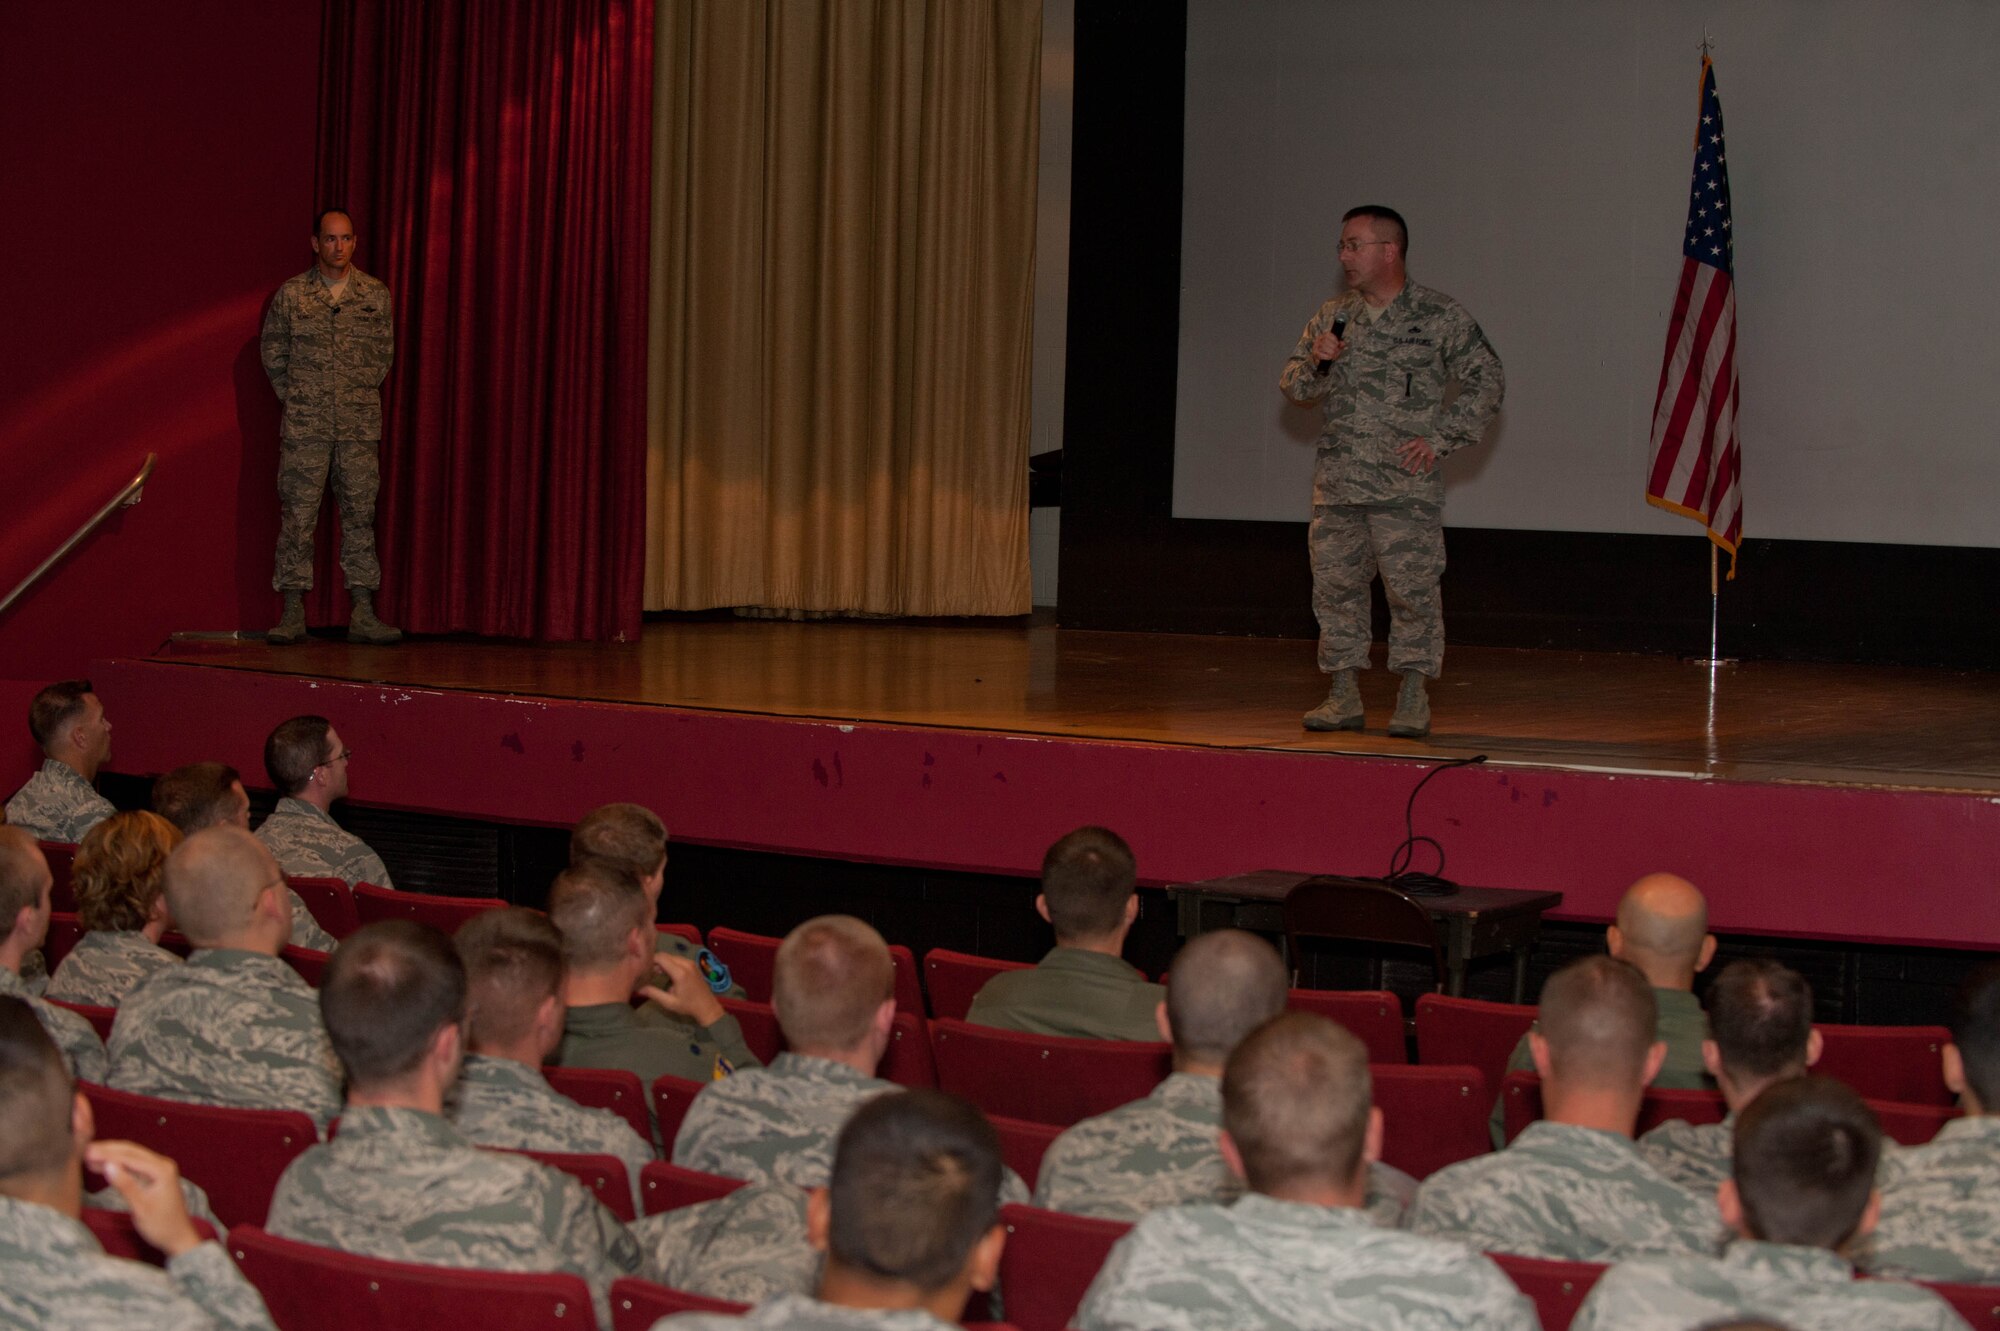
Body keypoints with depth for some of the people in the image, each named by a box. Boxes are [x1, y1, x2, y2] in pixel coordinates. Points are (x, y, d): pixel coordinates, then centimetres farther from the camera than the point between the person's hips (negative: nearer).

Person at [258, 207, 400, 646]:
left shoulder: (377, 296, 6)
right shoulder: (291, 295, 2)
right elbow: (273, 352, 10)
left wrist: (364, 394, 10)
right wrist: (293, 398, 7)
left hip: (360, 427, 1)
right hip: (304, 427, -1)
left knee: (360, 515, 2)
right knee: (297, 515, -2)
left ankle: (363, 614, 4)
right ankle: (293, 613, 1)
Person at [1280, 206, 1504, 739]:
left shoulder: (1440, 316, -2)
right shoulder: (1331, 316, 12)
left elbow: (1486, 380, 1)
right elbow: (1294, 386, 16)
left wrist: (1440, 439, -6)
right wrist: (1316, 361, -7)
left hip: (1406, 487, -5)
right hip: (1337, 483, 5)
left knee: (1412, 588, -6)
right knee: (1334, 585, 5)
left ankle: (1413, 698, 4)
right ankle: (1343, 696, 14)